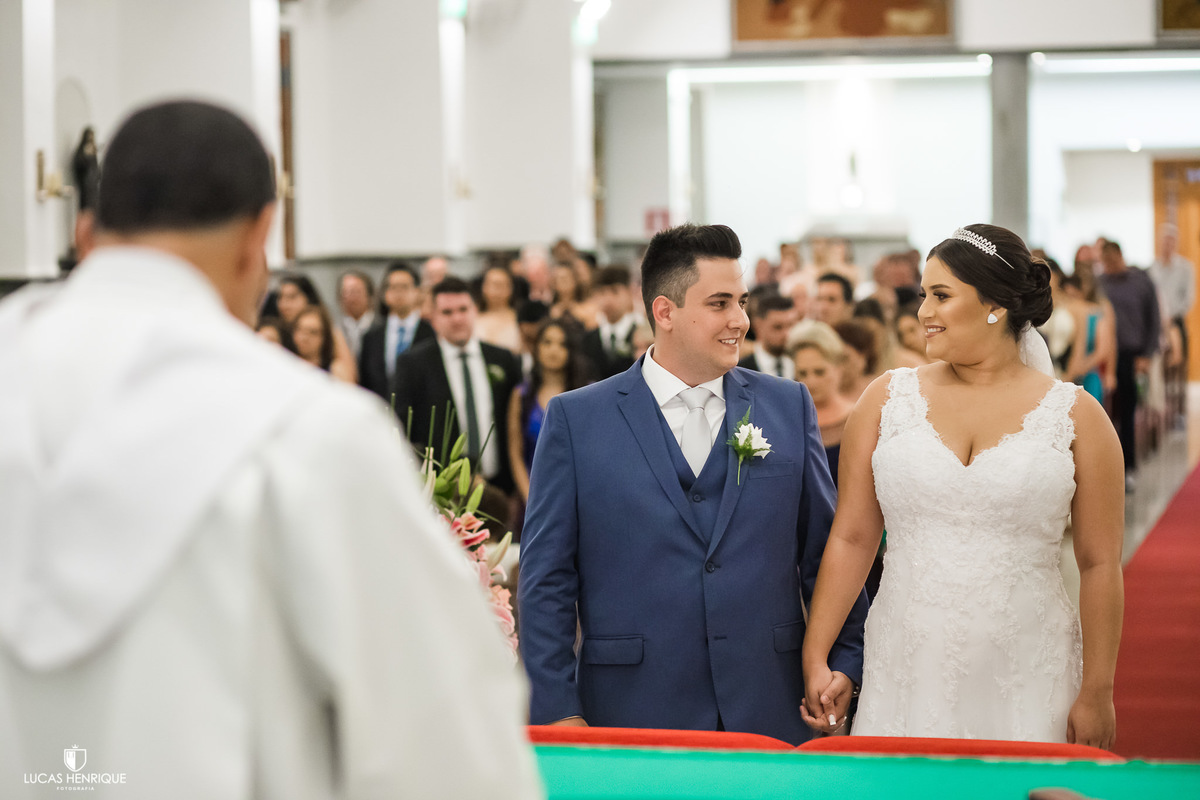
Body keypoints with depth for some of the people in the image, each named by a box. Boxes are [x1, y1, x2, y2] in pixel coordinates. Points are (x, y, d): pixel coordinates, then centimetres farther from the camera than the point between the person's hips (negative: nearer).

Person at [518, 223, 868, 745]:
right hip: (633, 715, -2)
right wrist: (558, 710, -5)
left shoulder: (789, 406, 9)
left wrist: (844, 662, 3)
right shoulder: (575, 420, 1)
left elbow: (825, 552, 12)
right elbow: (546, 579, 0)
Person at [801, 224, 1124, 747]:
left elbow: (1099, 564, 0)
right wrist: (815, 659, -1)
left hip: (1025, 682, -1)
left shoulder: (1075, 415, 0)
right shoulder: (887, 400, 4)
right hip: (906, 677, 1)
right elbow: (851, 538, 4)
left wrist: (1096, 695, -3)